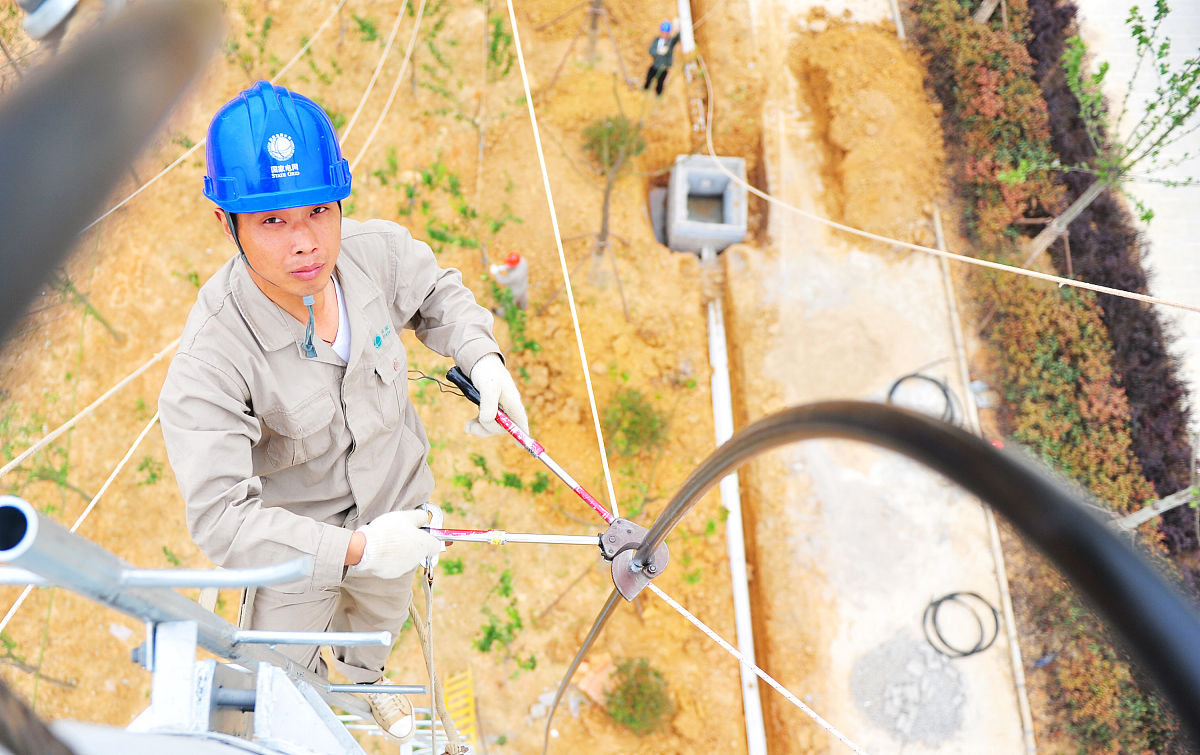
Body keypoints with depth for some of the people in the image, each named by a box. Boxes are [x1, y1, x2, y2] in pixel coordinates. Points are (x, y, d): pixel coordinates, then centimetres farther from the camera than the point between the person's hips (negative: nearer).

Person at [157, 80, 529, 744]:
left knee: (381, 615, 35)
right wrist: (355, 549, -41)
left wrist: (481, 357, -18)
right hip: (297, 539, -4)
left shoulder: (377, 250, -25)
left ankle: (364, 677, 72)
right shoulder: (210, 359, -36)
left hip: (396, 501, 4)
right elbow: (220, 516, -35)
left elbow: (436, 294, -1)